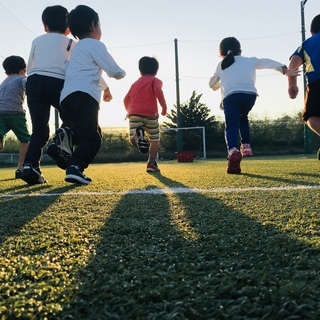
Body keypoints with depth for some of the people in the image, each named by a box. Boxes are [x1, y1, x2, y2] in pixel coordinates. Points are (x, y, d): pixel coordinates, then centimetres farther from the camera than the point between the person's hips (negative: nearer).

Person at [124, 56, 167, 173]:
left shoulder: (135, 83, 27)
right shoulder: (155, 80, 12)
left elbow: (126, 99, 28)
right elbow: (158, 91, -11)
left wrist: (129, 111, 46)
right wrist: (164, 107, -6)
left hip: (134, 114, 3)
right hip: (150, 114, -3)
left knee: (133, 139, 4)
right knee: (155, 140, 14)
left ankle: (137, 136, -32)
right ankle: (151, 163, 4)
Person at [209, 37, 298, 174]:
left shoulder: (221, 65, 29)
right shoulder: (249, 60, 27)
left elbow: (212, 84, 41)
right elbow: (267, 62, 11)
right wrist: (284, 69, 0)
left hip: (230, 96, -1)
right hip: (249, 94, 2)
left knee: (231, 127, -7)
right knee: (242, 117, 30)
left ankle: (233, 151, -37)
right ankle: (246, 145, 13)